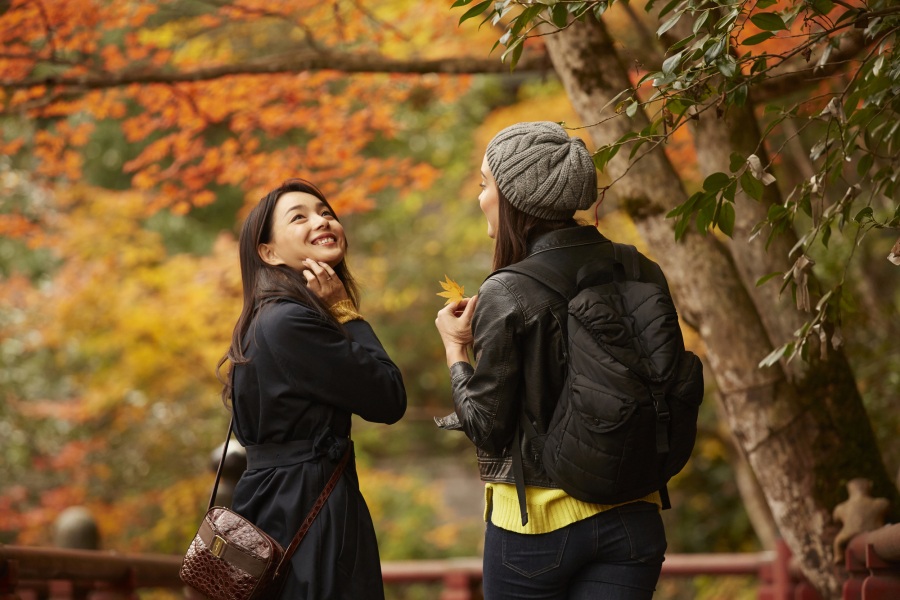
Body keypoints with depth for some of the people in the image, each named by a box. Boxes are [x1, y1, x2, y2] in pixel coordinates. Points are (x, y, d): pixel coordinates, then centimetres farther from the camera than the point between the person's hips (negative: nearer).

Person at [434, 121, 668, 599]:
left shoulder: (507, 295, -13)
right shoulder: (643, 275, 1)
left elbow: (486, 429, -9)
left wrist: (455, 349, 6)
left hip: (535, 523, -4)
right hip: (632, 519, 4)